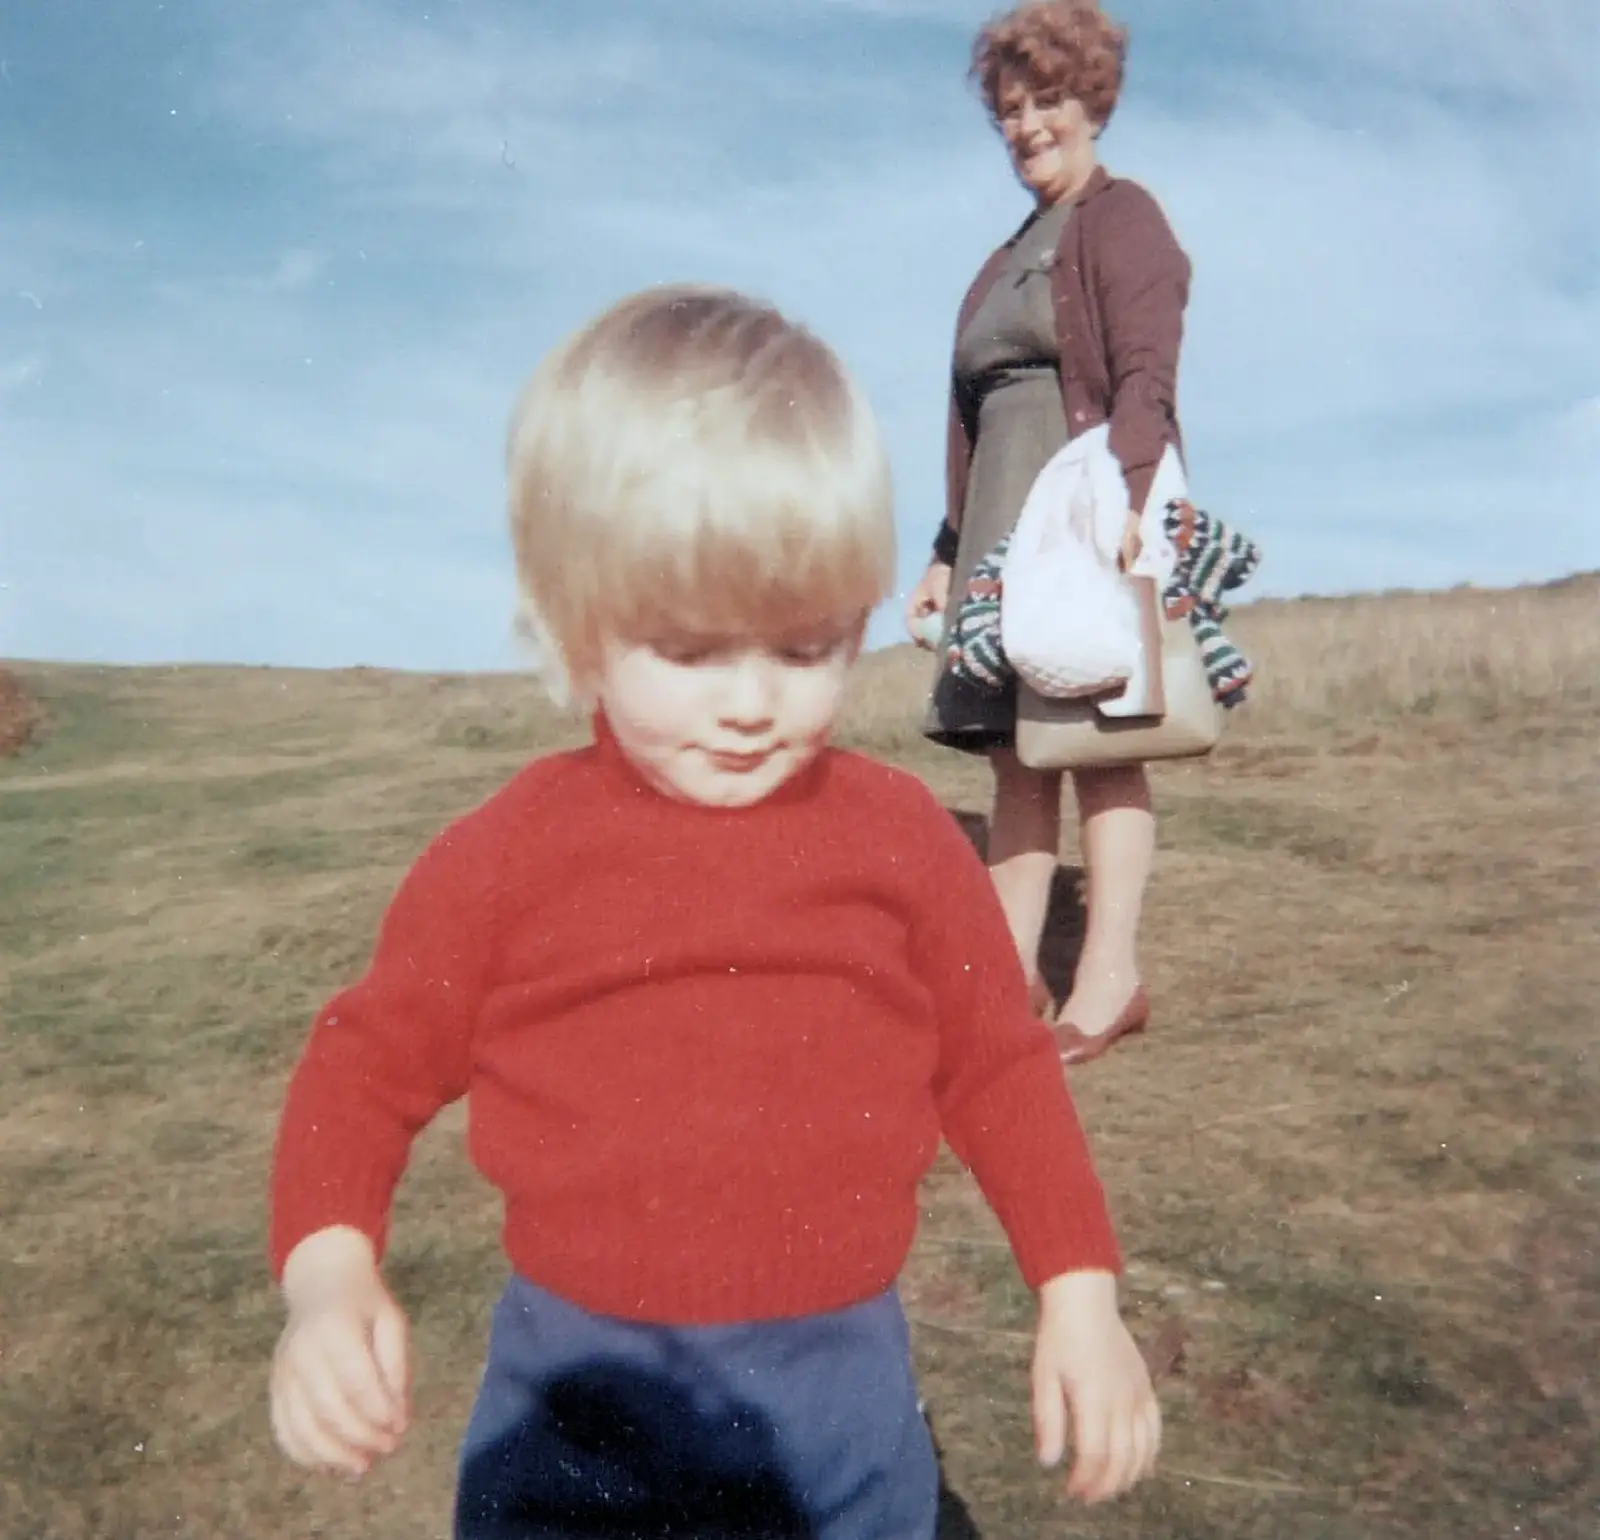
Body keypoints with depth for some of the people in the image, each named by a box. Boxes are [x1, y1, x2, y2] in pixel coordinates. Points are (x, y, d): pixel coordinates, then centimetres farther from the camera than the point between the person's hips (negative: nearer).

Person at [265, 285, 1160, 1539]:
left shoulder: (900, 834, -3)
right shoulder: (509, 854, -7)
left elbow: (999, 1063, 7)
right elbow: (371, 1062, 2)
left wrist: (1082, 1293, 3)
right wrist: (330, 1278, -13)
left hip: (844, 1389, 2)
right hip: (576, 1401, -1)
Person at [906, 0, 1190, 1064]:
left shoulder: (1124, 218, 2)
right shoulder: (1014, 252, 24)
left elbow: (1145, 376, -13)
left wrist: (1128, 496, -29)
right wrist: (947, 553, 17)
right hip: (1005, 519, 8)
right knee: (1017, 747, 4)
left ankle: (1111, 979, -5)